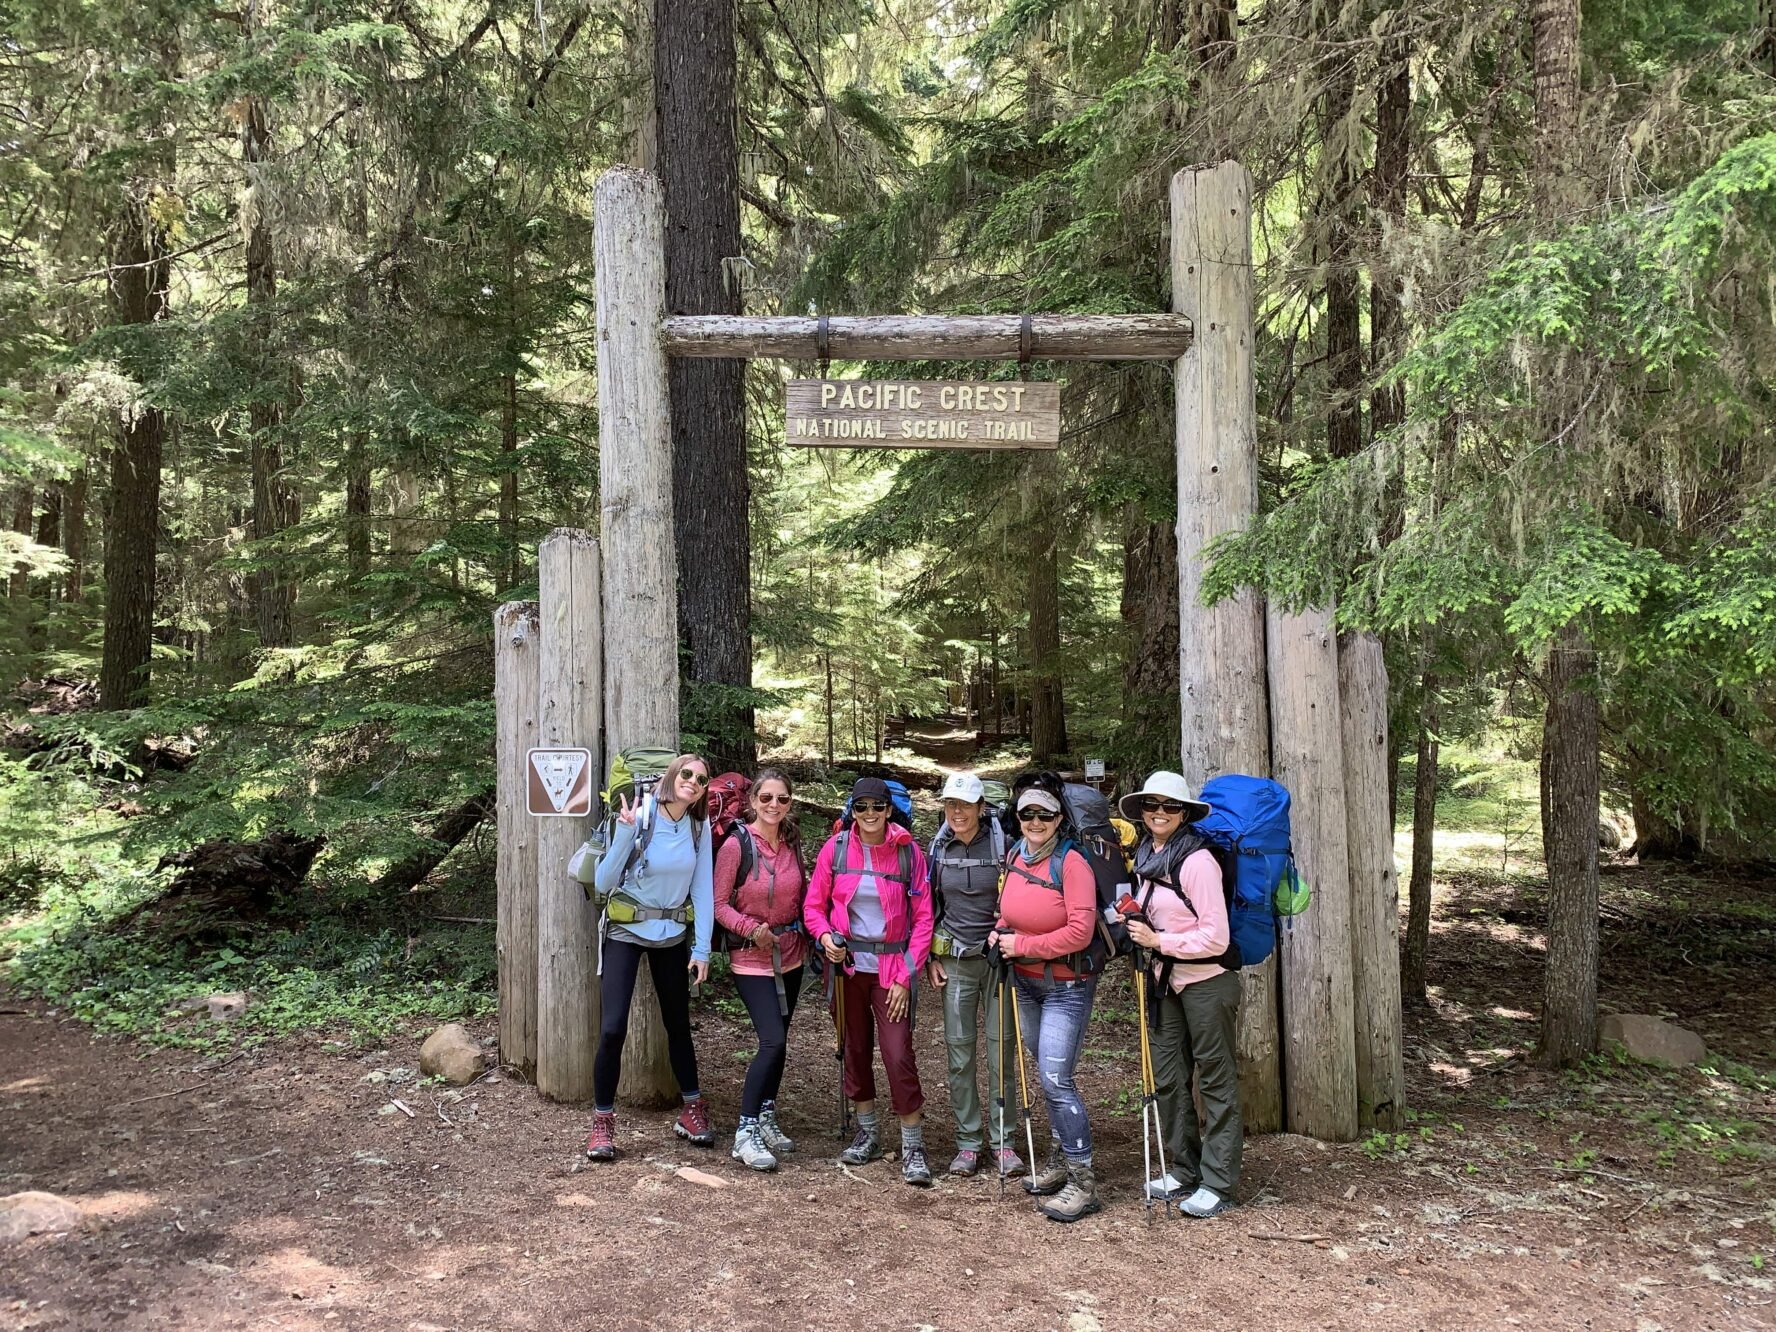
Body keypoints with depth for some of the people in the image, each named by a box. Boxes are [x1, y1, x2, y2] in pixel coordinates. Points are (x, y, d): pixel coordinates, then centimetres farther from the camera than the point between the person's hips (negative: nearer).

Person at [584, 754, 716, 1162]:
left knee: (678, 1024, 13)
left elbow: (703, 889, -3)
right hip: (626, 932, -3)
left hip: (673, 936, 4)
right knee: (612, 1028, -11)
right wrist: (625, 832, -30)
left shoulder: (700, 827, -4)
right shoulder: (639, 818, -16)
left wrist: (702, 947, -7)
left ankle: (692, 1111, 28)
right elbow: (604, 882, -18)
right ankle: (602, 1122, 4)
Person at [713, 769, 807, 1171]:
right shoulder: (736, 844, -13)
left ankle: (766, 1120, 26)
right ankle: (745, 1133, -7)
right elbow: (719, 904, -10)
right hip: (752, 957, -6)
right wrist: (750, 927, -21)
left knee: (778, 1041, 11)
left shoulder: (792, 843, 2)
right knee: (773, 1041, -15)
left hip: (790, 955, 6)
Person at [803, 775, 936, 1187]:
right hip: (848, 965, 2)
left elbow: (923, 918, -3)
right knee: (856, 1048, 12)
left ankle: (913, 1146, 5)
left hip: (891, 968, -2)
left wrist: (905, 976, -8)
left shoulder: (908, 852, -6)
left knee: (898, 1053, -8)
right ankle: (868, 1132, 30)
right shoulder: (836, 848, -2)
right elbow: (813, 906, 6)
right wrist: (825, 937, -15)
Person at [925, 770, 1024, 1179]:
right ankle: (968, 1142, 15)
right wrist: (930, 958, 8)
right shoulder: (939, 848, 4)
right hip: (954, 959, 3)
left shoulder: (1001, 844, -6)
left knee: (1002, 1049, 0)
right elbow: (929, 906, 13)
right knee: (959, 1051, 5)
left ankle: (1002, 1141, 12)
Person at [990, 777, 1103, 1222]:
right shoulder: (1015, 856, 3)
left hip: (1066, 985, -7)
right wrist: (1000, 933, 0)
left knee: (1056, 1081, -9)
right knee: (1046, 1076, 17)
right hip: (1026, 982, 7)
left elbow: (1080, 931, -23)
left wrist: (1022, 944, -18)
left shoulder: (1070, 861, -19)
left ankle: (1082, 1181, 0)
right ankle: (1059, 1161, 31)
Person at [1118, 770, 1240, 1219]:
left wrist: (1158, 941, -17)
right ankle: (1183, 1172, 26)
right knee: (1168, 1078, 12)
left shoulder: (1197, 860, -17)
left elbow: (1215, 938, -19)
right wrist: (1135, 926, 4)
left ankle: (1217, 1184, 10)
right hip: (1167, 979, 8)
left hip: (1207, 982, -8)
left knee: (1215, 1079, 2)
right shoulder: (1145, 857, 8)